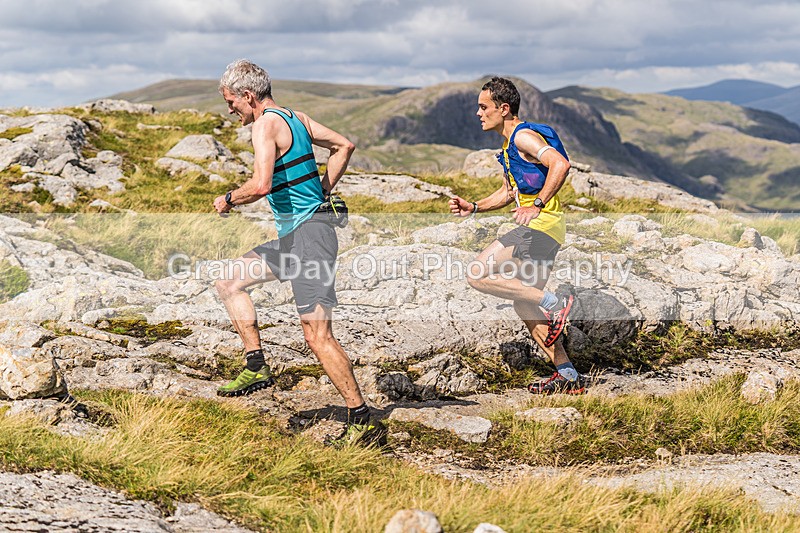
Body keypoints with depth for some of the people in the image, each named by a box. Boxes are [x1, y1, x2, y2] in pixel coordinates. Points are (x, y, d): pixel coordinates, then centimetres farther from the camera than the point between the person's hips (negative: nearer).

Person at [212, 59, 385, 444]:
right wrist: (321, 192, 19)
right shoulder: (296, 118, 15)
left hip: (308, 235, -11)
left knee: (317, 335, -12)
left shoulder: (265, 124, -13)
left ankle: (363, 421, -9)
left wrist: (228, 199, -6)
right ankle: (256, 366, 14)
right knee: (229, 283, 18)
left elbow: (261, 185, -24)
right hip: (291, 237, 11)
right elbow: (344, 146, 21)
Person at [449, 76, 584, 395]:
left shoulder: (524, 136, -10)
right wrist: (473, 208, 20)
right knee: (524, 306, 12)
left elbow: (560, 164, -26)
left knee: (479, 275, -14)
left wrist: (537, 206, -28)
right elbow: (509, 191, 32)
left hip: (541, 225, -10)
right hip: (538, 229, 10)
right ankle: (568, 376, 13)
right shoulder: (509, 144, 21)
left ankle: (553, 303, -13)